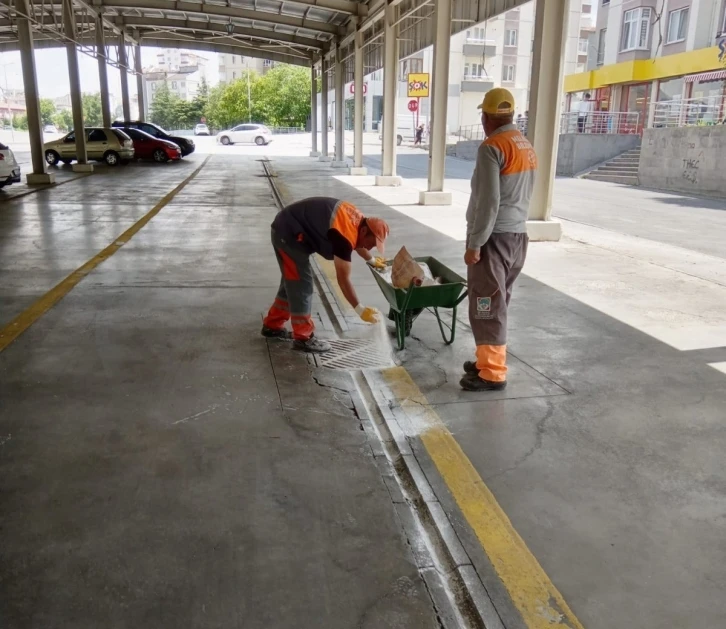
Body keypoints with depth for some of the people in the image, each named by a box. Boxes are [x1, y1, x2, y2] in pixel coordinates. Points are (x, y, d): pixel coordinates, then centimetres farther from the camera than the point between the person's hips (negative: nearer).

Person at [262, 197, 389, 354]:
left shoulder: (357, 220, 2)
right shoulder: (344, 235, -26)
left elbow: (357, 242, 27)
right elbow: (343, 279, -24)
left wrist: (372, 260, 42)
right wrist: (360, 310, -19)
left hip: (287, 229, 10)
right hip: (289, 234, -10)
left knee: (293, 282, 18)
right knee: (301, 284, -6)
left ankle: (272, 326, 29)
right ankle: (303, 338, 3)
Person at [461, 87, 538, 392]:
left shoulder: (492, 147, -15)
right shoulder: (527, 147, 12)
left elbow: (488, 201, -20)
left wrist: (475, 243, -17)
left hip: (494, 236, -9)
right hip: (517, 234, 9)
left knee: (487, 305, -3)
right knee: (497, 303, 16)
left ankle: (493, 373, 2)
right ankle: (488, 360, 26)